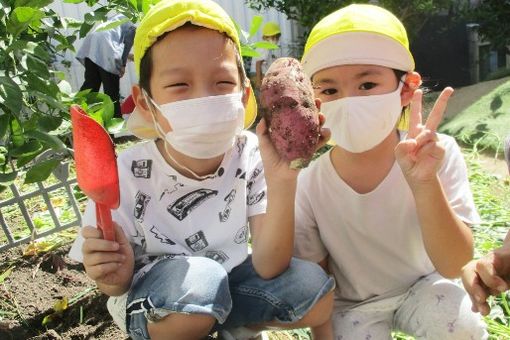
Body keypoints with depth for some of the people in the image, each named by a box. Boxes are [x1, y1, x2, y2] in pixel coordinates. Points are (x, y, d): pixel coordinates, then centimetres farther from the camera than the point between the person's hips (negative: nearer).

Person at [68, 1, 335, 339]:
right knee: (197, 279, -35)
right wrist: (117, 277, -35)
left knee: (315, 293, -19)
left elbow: (268, 268, -26)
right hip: (152, 304, -3)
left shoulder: (251, 157, -19)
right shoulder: (128, 176, -23)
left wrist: (281, 181, -40)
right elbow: (117, 287, -10)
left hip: (229, 283, 3)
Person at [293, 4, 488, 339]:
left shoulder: (438, 155, -22)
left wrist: (424, 183, -38)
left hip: (423, 286, 0)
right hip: (351, 305, 1)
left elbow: (453, 266, -26)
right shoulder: (309, 186, -21)